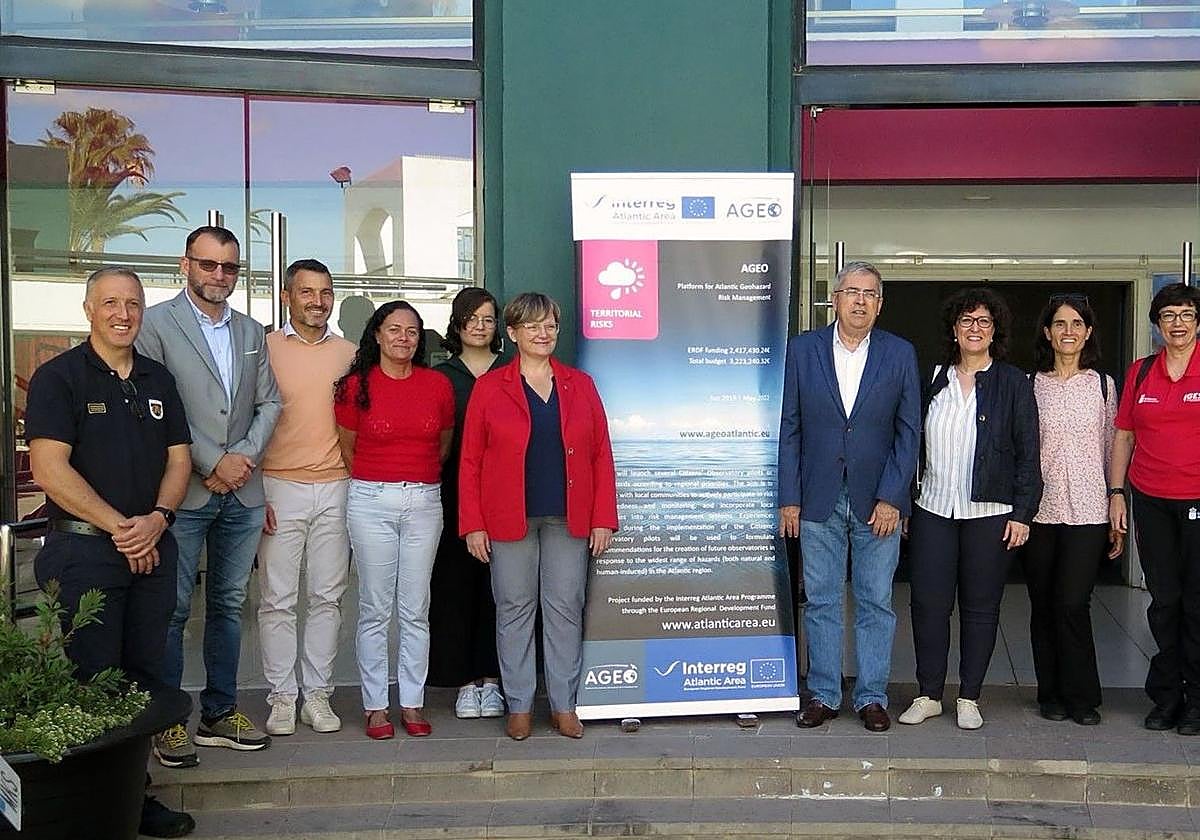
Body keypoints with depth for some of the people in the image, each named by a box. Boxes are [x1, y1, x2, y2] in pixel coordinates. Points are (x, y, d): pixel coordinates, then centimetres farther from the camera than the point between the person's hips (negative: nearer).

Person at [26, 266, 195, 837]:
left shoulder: (158, 380, 13)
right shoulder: (59, 377, -4)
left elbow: (178, 458, 12)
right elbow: (49, 469, -12)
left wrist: (157, 519, -6)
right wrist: (119, 528, -14)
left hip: (152, 548, 5)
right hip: (83, 549, -5)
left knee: (146, 677, 8)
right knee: (92, 682, -1)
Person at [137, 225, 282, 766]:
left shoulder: (252, 332, 14)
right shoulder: (156, 324, -3)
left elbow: (268, 402, 11)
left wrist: (243, 456, -5)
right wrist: (211, 462, -13)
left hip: (242, 493, 5)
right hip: (183, 492, -5)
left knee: (228, 604, 12)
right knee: (172, 609, -1)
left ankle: (220, 713, 23)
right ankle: (166, 721, 11)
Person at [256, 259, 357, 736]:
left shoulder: (349, 354, 9)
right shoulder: (264, 348, 0)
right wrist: (255, 492, -6)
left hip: (336, 488, 3)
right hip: (280, 487, -3)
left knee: (328, 597, 7)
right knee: (277, 599, 1)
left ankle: (318, 694, 16)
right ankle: (282, 697, 12)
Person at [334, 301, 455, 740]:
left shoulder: (438, 384, 4)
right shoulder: (356, 385, 0)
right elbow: (347, 447, 10)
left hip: (424, 501, 2)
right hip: (371, 501, -1)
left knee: (416, 610, 5)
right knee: (375, 609, 3)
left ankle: (413, 703, 14)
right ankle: (375, 705, 11)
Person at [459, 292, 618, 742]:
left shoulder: (580, 385, 9)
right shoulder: (489, 387, 3)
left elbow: (601, 455, 7)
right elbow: (470, 461, 2)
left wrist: (603, 519, 0)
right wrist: (473, 525, -5)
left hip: (569, 519, 2)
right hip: (508, 519, -1)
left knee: (566, 608, 5)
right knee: (514, 608, 5)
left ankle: (563, 705, 16)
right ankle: (519, 706, 17)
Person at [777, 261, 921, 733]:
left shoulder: (900, 354, 1)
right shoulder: (803, 349, 2)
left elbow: (908, 432, 0)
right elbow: (790, 428, 2)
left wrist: (891, 498, -8)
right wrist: (789, 498, -2)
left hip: (877, 500, 0)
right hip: (818, 499, 1)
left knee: (876, 603, 7)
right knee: (821, 602, 8)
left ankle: (872, 697, 19)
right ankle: (823, 695, 20)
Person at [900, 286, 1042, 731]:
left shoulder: (1014, 384, 2)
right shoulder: (934, 381, 10)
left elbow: (1028, 454, 0)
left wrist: (1022, 513, -7)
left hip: (990, 514, -2)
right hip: (932, 510, 2)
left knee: (980, 606, 6)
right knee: (928, 603, 1)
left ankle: (969, 697, 18)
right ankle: (928, 694, 14)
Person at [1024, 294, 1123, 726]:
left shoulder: (1103, 385, 7)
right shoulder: (1031, 385, 5)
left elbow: (1112, 450, 8)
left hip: (1087, 511, -1)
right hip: (1038, 509, 1)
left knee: (1072, 604, -7)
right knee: (1043, 606, 7)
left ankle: (1082, 698, 8)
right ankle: (1051, 694, 20)